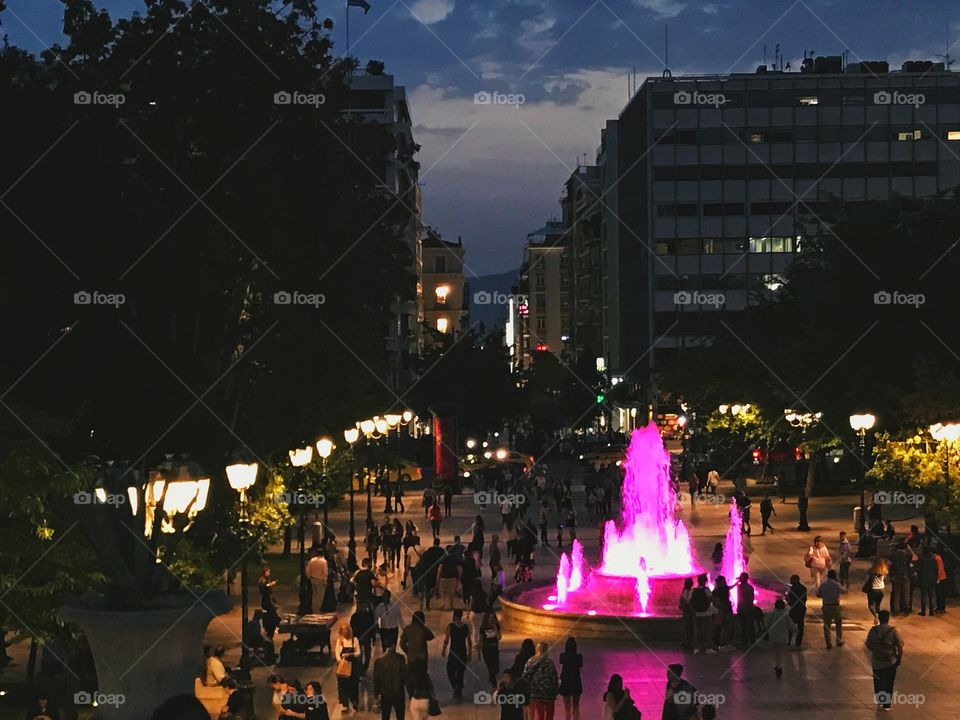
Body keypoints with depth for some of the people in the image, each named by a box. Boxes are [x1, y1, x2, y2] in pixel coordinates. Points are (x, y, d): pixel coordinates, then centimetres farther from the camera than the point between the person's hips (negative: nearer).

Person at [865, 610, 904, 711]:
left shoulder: (873, 630, -11)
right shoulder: (893, 631, -16)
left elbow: (868, 645, -2)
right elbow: (900, 646, -12)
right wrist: (899, 658, 2)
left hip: (876, 661, 2)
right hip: (890, 662, -2)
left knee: (878, 682, 20)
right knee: (889, 684, 11)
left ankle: (879, 700, 32)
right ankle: (887, 704, 15)